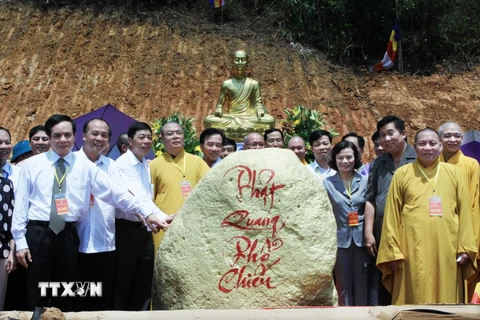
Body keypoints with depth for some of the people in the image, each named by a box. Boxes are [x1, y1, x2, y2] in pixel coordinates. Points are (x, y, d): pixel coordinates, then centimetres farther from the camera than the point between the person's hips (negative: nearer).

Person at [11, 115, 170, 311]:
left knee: (67, 298, 12)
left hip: (68, 236, 2)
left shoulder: (85, 166, 5)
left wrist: (146, 212, -11)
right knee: (36, 298, 6)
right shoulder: (32, 164, 3)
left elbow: (115, 192, -2)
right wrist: (20, 240, -5)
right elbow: (21, 203, 1)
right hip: (38, 234, -1)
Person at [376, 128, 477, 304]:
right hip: (413, 250, -2)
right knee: (415, 299, 1)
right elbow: (392, 215, 2)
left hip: (446, 250, 2)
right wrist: (392, 251, -3)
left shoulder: (453, 172, 9)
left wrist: (465, 248, 3)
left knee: (445, 298, 6)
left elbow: (464, 212, 8)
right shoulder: (402, 174, 4)